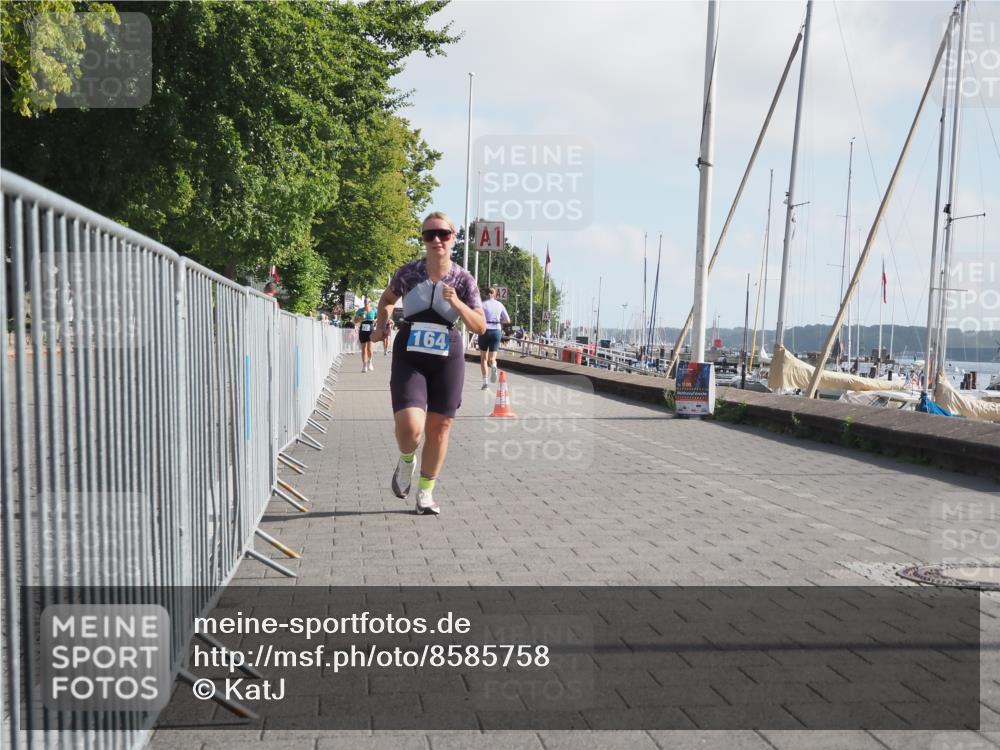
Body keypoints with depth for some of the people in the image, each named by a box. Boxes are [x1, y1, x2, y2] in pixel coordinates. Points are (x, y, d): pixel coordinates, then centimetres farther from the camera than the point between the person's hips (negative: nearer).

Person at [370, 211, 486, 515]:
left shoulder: (463, 279, -3)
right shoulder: (407, 273, -3)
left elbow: (480, 327, -4)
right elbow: (386, 299, 18)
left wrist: (456, 303, -19)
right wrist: (381, 325, 1)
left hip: (447, 358, 1)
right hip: (409, 357, -1)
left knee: (439, 426, 7)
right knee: (409, 427, -17)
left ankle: (426, 492, 26)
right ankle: (406, 459, 20)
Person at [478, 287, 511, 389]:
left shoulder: (483, 304, -3)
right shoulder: (500, 305, 4)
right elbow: (507, 320, 3)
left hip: (485, 331, -1)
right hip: (496, 332, 2)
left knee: (483, 358, 12)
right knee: (492, 358, 7)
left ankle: (485, 381, 3)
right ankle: (493, 366, -30)